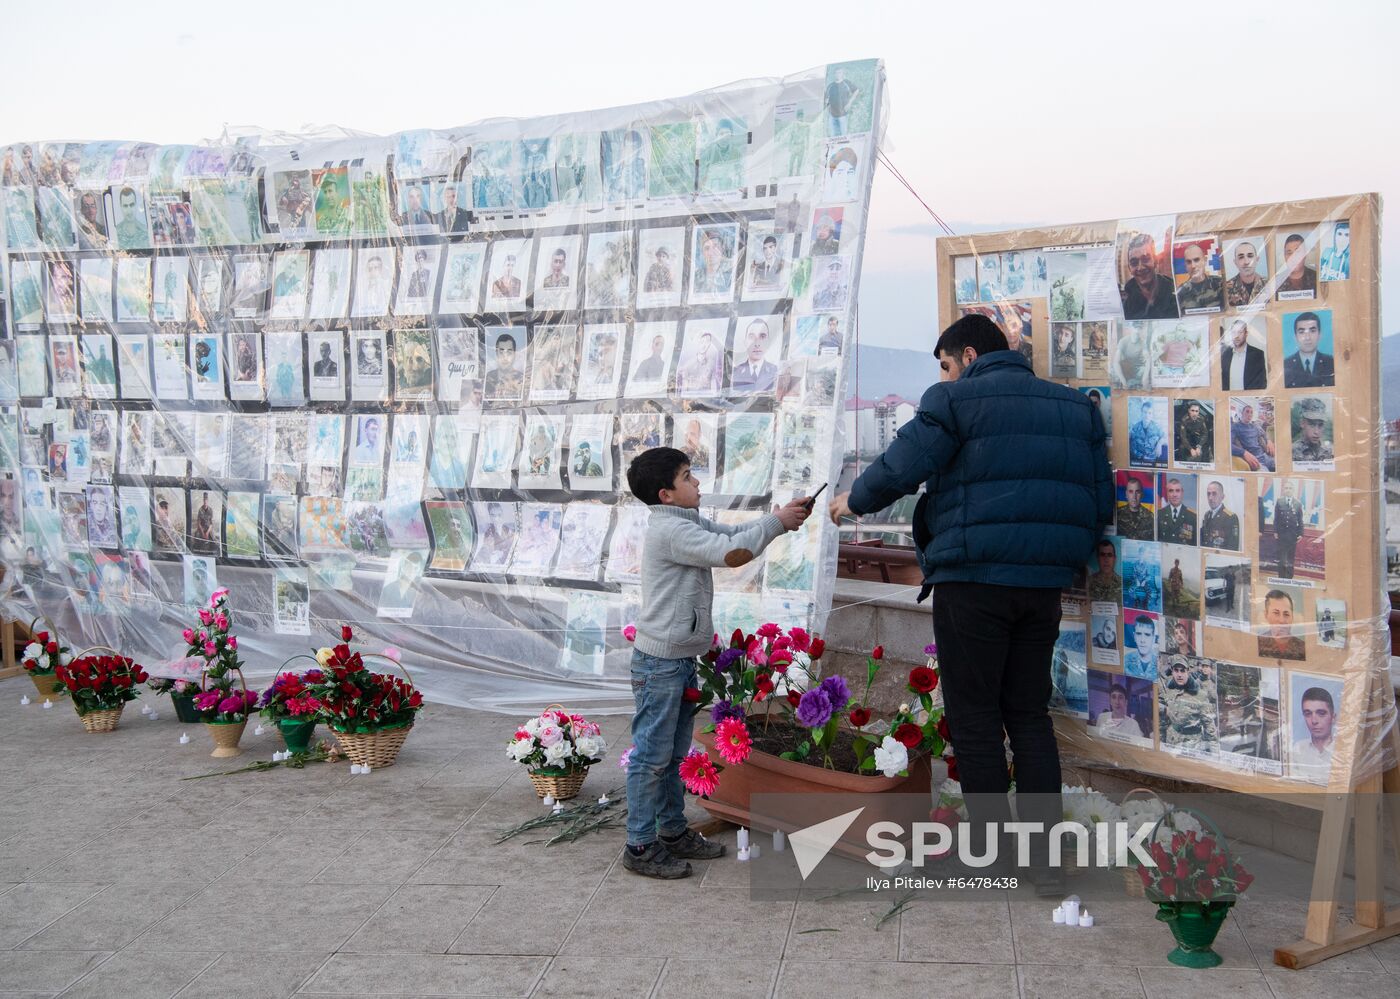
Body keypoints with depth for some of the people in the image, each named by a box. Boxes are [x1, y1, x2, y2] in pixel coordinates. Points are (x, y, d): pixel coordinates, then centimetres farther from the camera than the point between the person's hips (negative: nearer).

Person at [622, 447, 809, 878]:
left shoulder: (688, 524, 14)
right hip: (660, 661, -10)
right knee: (652, 754, -4)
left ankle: (673, 831, 29)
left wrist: (778, 518, 0)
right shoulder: (671, 530, -19)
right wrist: (776, 521, -13)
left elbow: (733, 532, 15)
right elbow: (733, 553, -24)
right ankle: (640, 846, 3)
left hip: (681, 659, 10)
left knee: (675, 753, 18)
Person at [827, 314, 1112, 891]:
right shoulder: (1074, 406, 14)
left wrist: (855, 500, 8)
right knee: (1029, 714, 14)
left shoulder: (957, 399, -4)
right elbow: (1101, 500, 11)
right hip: (1043, 583, 6)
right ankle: (1042, 858, 14)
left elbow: (900, 469, -11)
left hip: (973, 582, -6)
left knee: (976, 722, 4)